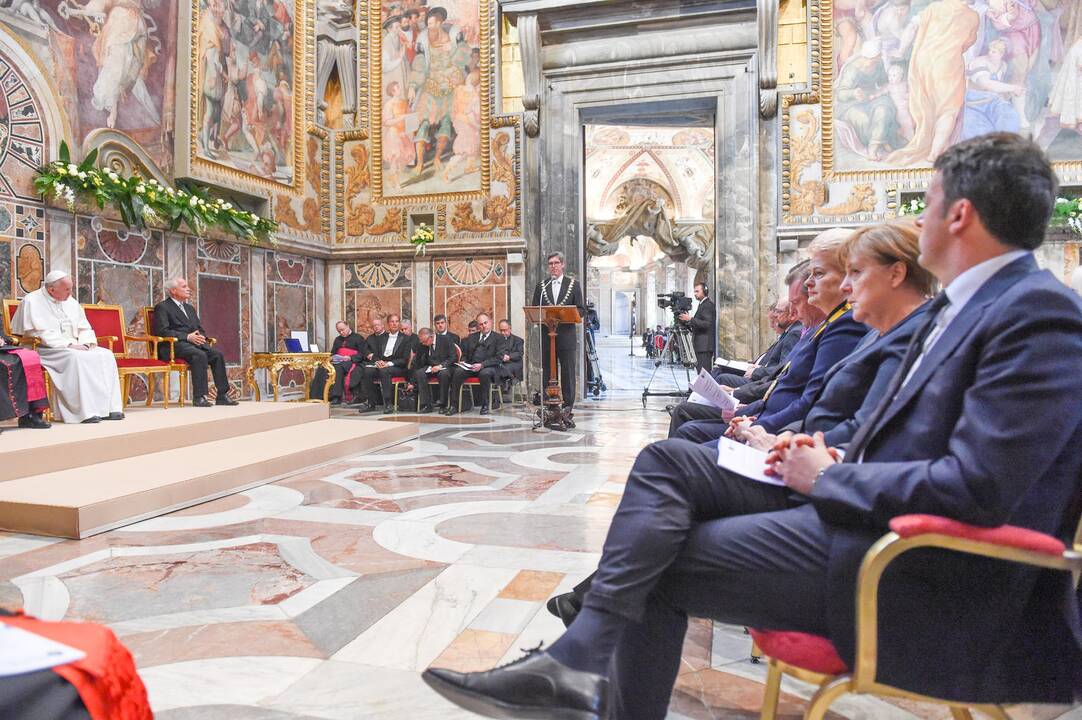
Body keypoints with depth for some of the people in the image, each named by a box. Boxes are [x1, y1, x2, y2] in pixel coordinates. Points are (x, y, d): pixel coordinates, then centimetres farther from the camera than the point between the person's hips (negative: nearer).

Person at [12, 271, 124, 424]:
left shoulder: (71, 301, 15)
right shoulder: (32, 301, -6)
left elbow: (84, 328, 18)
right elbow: (39, 333, -15)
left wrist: (87, 342, -3)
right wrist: (68, 345, -21)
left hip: (74, 348, 7)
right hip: (46, 350, -7)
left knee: (106, 355, -16)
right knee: (75, 358, -36)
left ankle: (110, 408, -21)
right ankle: (85, 412, -36)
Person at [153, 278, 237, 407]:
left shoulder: (190, 308, 26)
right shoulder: (162, 307, 2)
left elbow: (200, 328, 24)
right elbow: (162, 331, -11)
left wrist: (201, 336, -1)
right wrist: (187, 337, -19)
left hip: (195, 342, 7)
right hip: (173, 345, -7)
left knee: (217, 354, -18)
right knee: (200, 355, -34)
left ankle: (222, 396, -19)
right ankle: (199, 397, -32)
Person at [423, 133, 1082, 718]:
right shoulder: (959, 306, 14)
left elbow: (975, 489, -25)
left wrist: (828, 478, -13)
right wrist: (837, 460, 2)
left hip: (921, 569, -9)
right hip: (863, 504, 9)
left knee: (663, 562, -11)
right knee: (668, 459, -3)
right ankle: (585, 661, -4)